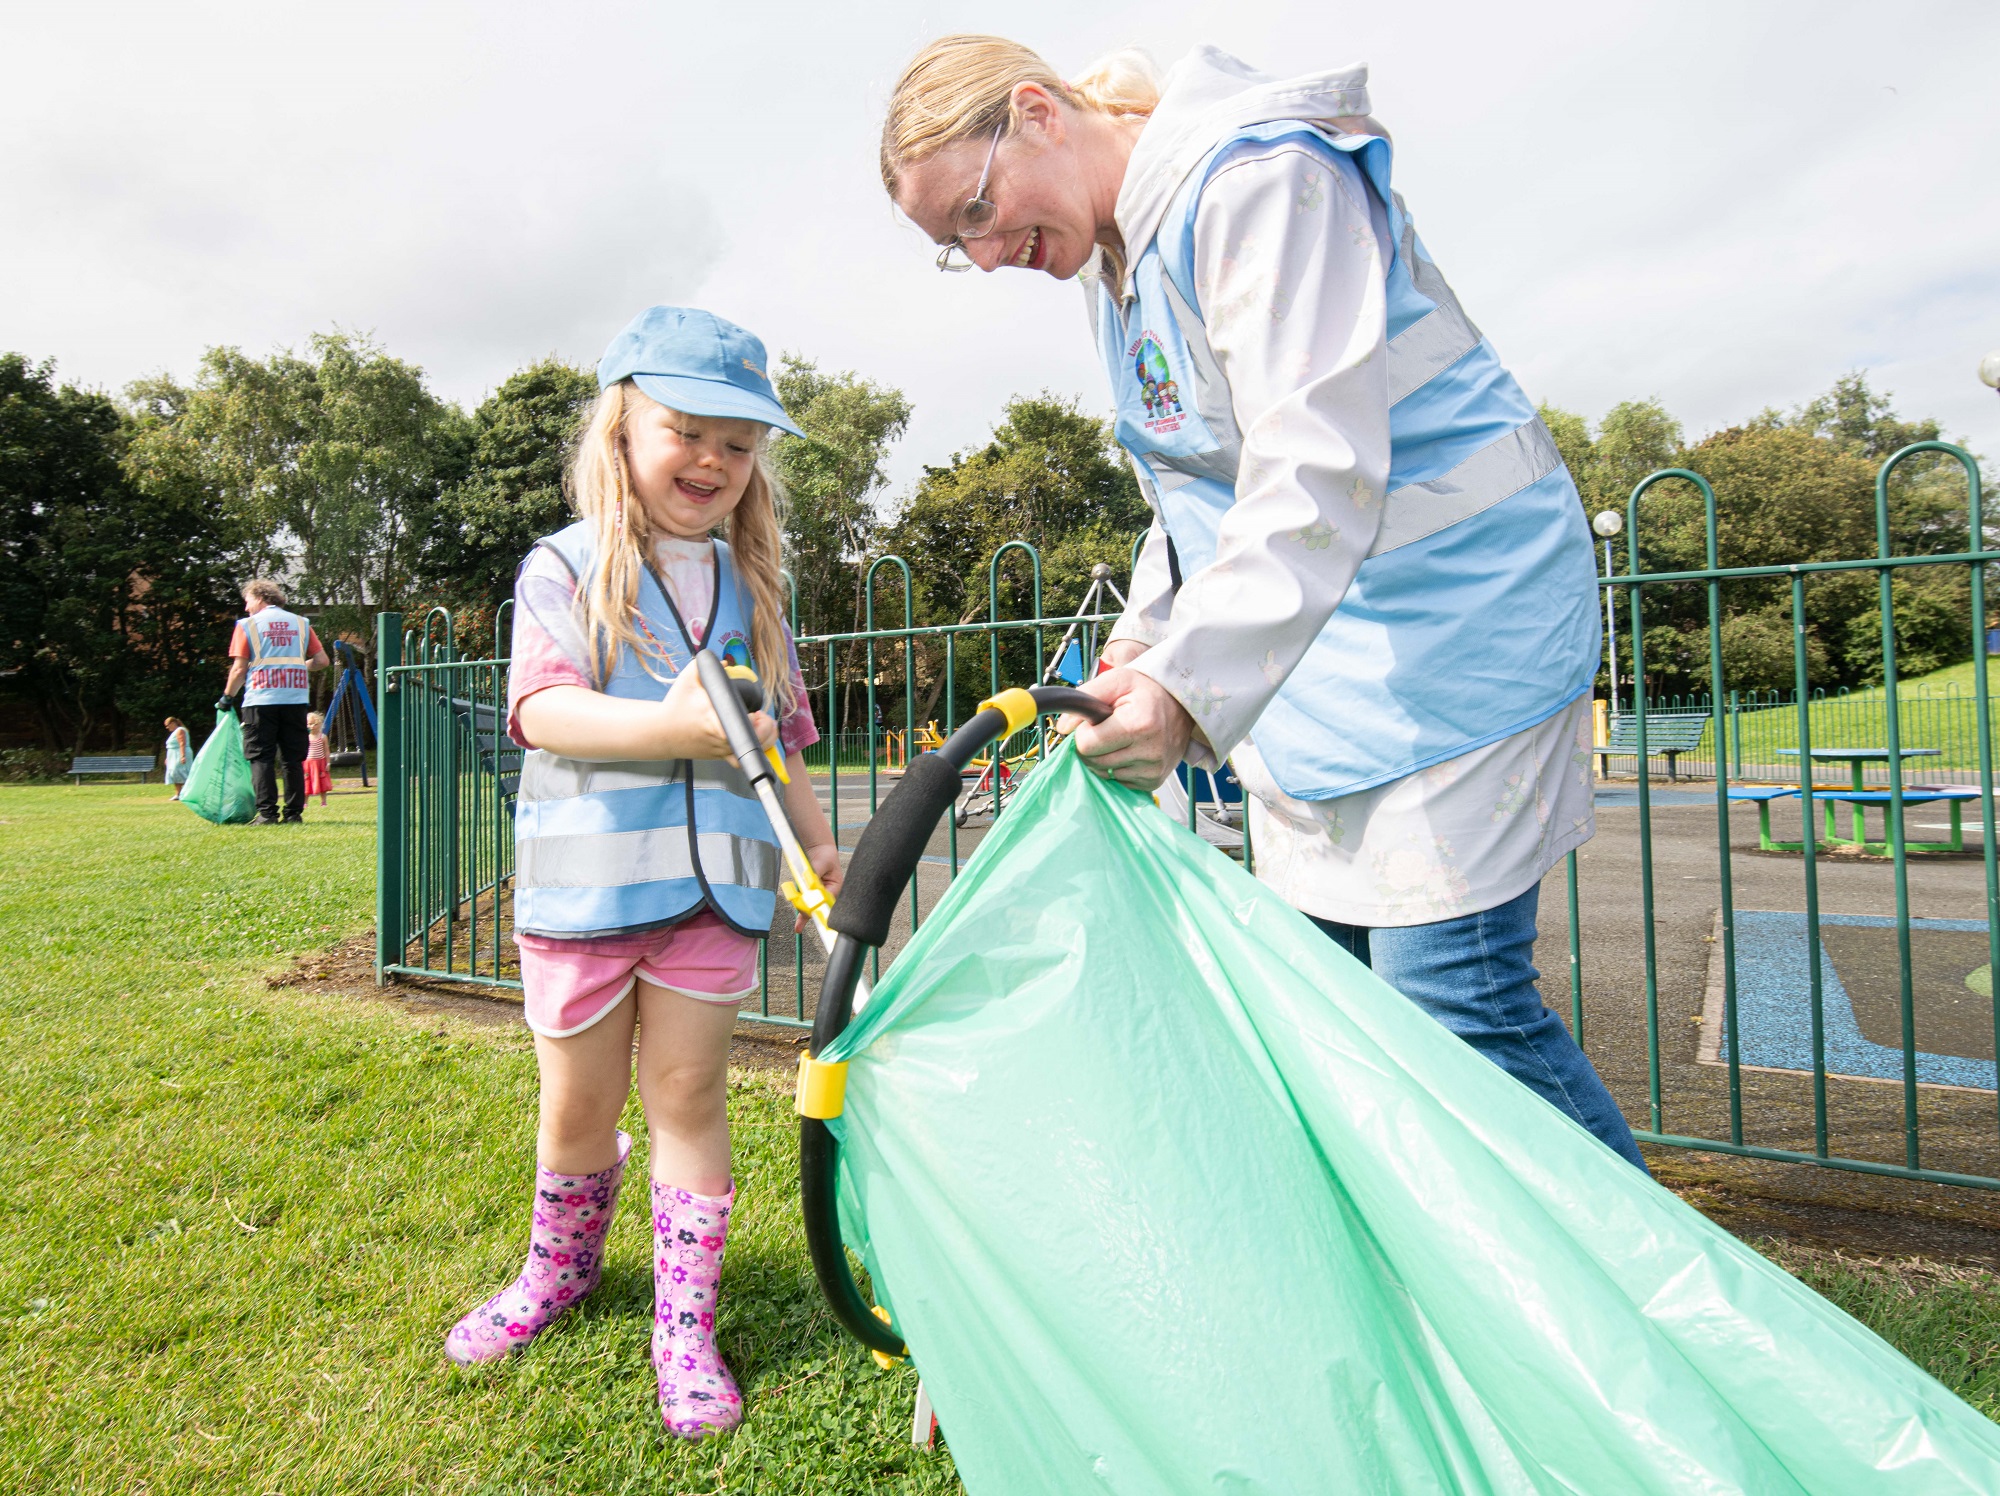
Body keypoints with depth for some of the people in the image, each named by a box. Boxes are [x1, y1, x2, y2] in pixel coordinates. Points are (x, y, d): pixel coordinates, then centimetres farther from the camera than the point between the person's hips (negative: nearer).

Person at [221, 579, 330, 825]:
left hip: (260, 700, -3)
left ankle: (267, 813, -3)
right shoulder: (301, 623, 11)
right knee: (293, 759, 7)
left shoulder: (247, 625, 2)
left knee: (261, 758, 2)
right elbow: (321, 661, 8)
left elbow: (239, 668, -2)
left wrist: (227, 696, 11)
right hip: (295, 700, 3)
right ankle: (294, 813, 5)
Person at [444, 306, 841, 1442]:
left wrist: (814, 836, 11)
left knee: (686, 1093, 6)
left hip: (715, 879, 2)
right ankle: (561, 1268, 42)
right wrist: (672, 725, -31)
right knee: (579, 1103, 14)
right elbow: (544, 710, -16)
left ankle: (686, 1323, 21)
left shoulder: (753, 585, 11)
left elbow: (781, 734, 16)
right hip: (585, 878, -1)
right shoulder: (566, 567, -2)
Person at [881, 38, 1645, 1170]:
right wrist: (1144, 638, 11)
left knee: (1451, 998, -10)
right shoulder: (1114, 255, 13)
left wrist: (1187, 681, -37)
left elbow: (1318, 475, -29)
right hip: (1306, 657, 9)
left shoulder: (1261, 182, -17)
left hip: (1450, 621, -9)